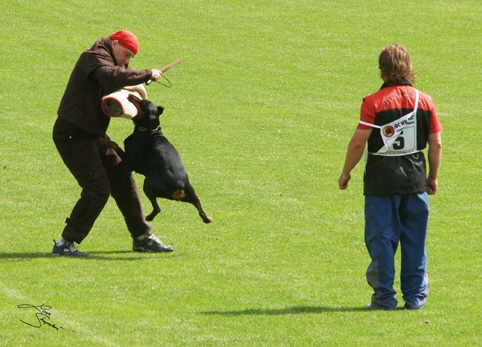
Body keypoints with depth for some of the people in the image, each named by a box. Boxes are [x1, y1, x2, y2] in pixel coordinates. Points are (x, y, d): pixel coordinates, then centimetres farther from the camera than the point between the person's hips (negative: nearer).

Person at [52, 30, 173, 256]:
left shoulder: (106, 60, 17)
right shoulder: (95, 58, -16)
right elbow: (111, 76, -37)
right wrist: (147, 75, -30)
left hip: (92, 135, 11)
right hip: (72, 134, -11)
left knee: (122, 180, 14)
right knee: (98, 189, -17)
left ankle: (142, 237, 25)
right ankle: (65, 244, -13)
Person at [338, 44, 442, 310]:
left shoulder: (374, 102, -10)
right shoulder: (424, 101, 1)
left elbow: (358, 142, -13)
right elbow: (436, 143, 4)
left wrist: (345, 173, 0)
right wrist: (433, 177, 16)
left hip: (382, 179, -3)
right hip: (415, 177, 3)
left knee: (381, 239, 3)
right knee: (414, 239, 10)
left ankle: (384, 297, 3)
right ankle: (415, 296, 12)